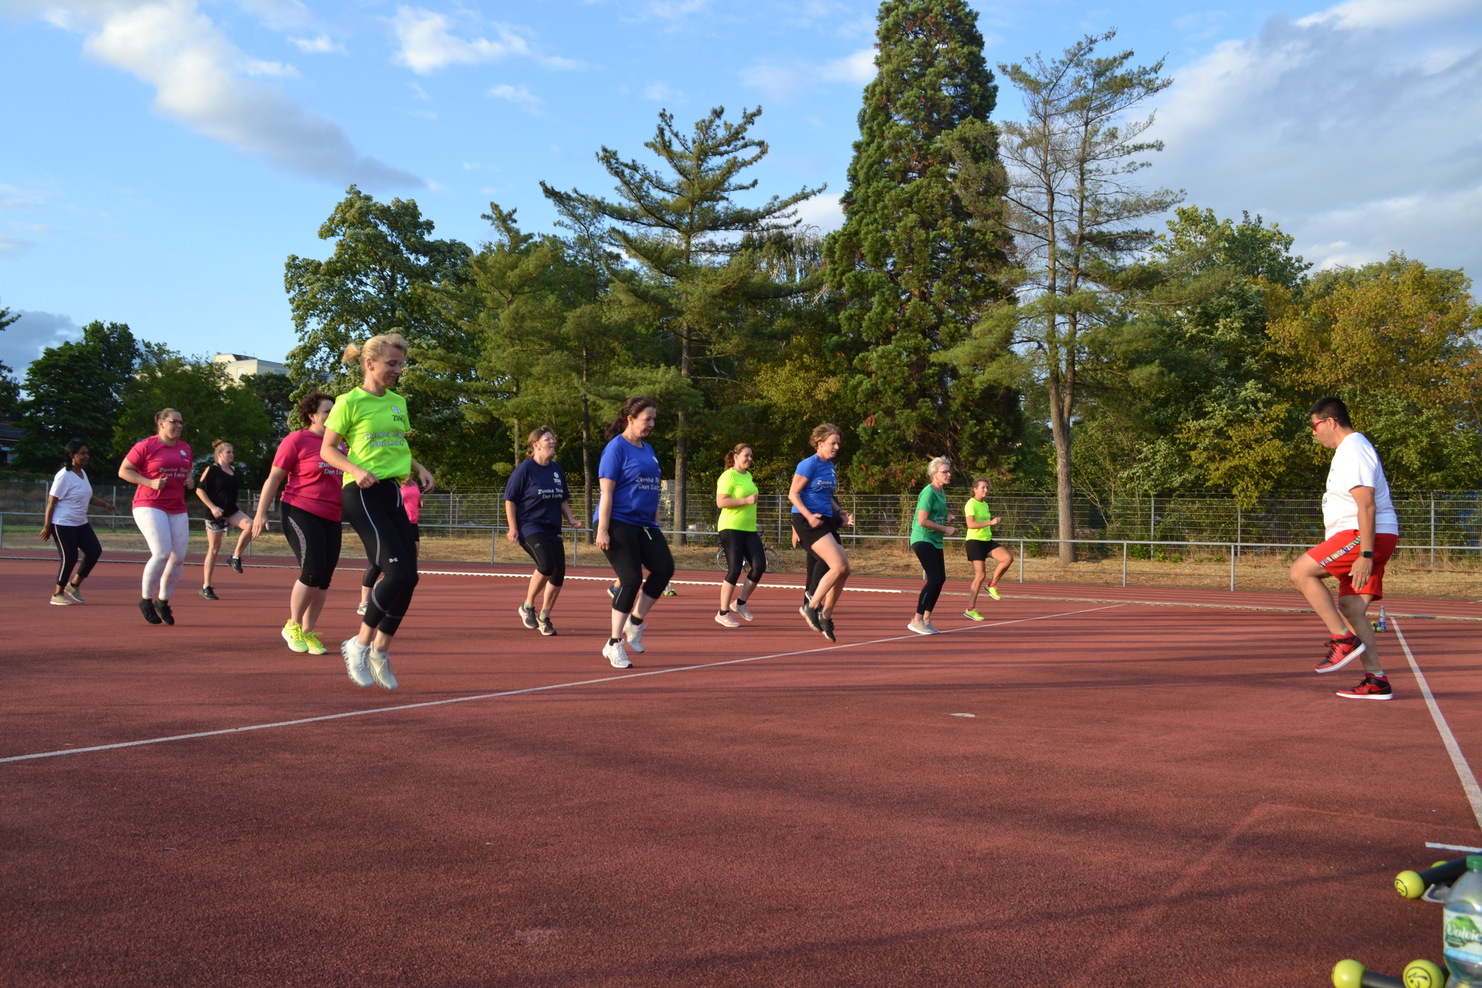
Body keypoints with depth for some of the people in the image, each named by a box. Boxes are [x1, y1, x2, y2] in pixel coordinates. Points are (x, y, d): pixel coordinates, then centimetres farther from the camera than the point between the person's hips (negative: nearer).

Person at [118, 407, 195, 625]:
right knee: (162, 553, -17)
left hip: (177, 509, 6)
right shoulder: (146, 446, -5)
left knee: (179, 557, 1)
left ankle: (163, 601, 20)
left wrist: (190, 481, 6)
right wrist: (151, 482, -16)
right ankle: (146, 601, 1)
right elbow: (123, 471, -3)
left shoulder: (185, 448, 14)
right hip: (150, 505, -6)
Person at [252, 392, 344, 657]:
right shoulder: (296, 440, -3)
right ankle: (293, 626, 6)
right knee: (312, 571, -15)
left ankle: (309, 632, 15)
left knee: (324, 578, 3)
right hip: (300, 513, -6)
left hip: (331, 519, 6)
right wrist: (260, 513, -7)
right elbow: (274, 478, -3)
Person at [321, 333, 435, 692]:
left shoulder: (398, 402, 15)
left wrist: (418, 467, 7)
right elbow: (327, 450, -2)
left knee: (409, 576, 2)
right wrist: (356, 470, -19)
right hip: (362, 494, -7)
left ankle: (380, 651, 16)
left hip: (392, 494, 7)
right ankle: (359, 644, 1)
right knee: (398, 571, -17)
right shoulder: (349, 402, -5)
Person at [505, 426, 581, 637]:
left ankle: (544, 617, 19)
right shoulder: (525, 468, -7)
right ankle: (527, 607, -2)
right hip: (529, 526, -6)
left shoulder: (557, 469, 11)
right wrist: (513, 528, -11)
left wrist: (570, 519, 6)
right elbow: (509, 499, -6)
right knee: (547, 564, -26)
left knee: (559, 572, -1)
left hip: (552, 529, 7)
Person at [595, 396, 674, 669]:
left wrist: (656, 524, 19)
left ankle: (635, 623, 9)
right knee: (631, 579, -10)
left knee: (664, 567, -9)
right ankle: (614, 644, 4)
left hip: (644, 524, 7)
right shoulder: (616, 448, -8)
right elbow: (606, 492, -12)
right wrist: (602, 530, -17)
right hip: (619, 524, -7)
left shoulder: (648, 450, 15)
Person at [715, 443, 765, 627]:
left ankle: (740, 603, 14)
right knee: (734, 570, -8)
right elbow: (721, 502, -19)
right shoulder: (728, 476, -9)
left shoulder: (748, 476, 16)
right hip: (731, 529, -8)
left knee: (759, 566, -3)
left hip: (749, 529, 8)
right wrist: (746, 500, -20)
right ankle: (723, 613, 4)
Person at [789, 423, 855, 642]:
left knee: (844, 570, 5)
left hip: (826, 521, 9)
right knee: (838, 566, -20)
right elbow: (793, 494, -12)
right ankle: (810, 606, -6)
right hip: (807, 520, -9)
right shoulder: (809, 464, -10)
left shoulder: (830, 466, 15)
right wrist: (809, 516, -22)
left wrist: (839, 512, 9)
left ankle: (826, 616, 18)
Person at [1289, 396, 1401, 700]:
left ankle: (1344, 640, -12)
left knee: (1301, 572, -14)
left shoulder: (1353, 450, -12)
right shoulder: (1349, 449, 21)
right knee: (1350, 608, 5)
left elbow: (1367, 506, -21)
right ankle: (1376, 681, 5)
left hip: (1366, 537, -10)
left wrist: (1365, 554, -25)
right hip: (1361, 538, 10)